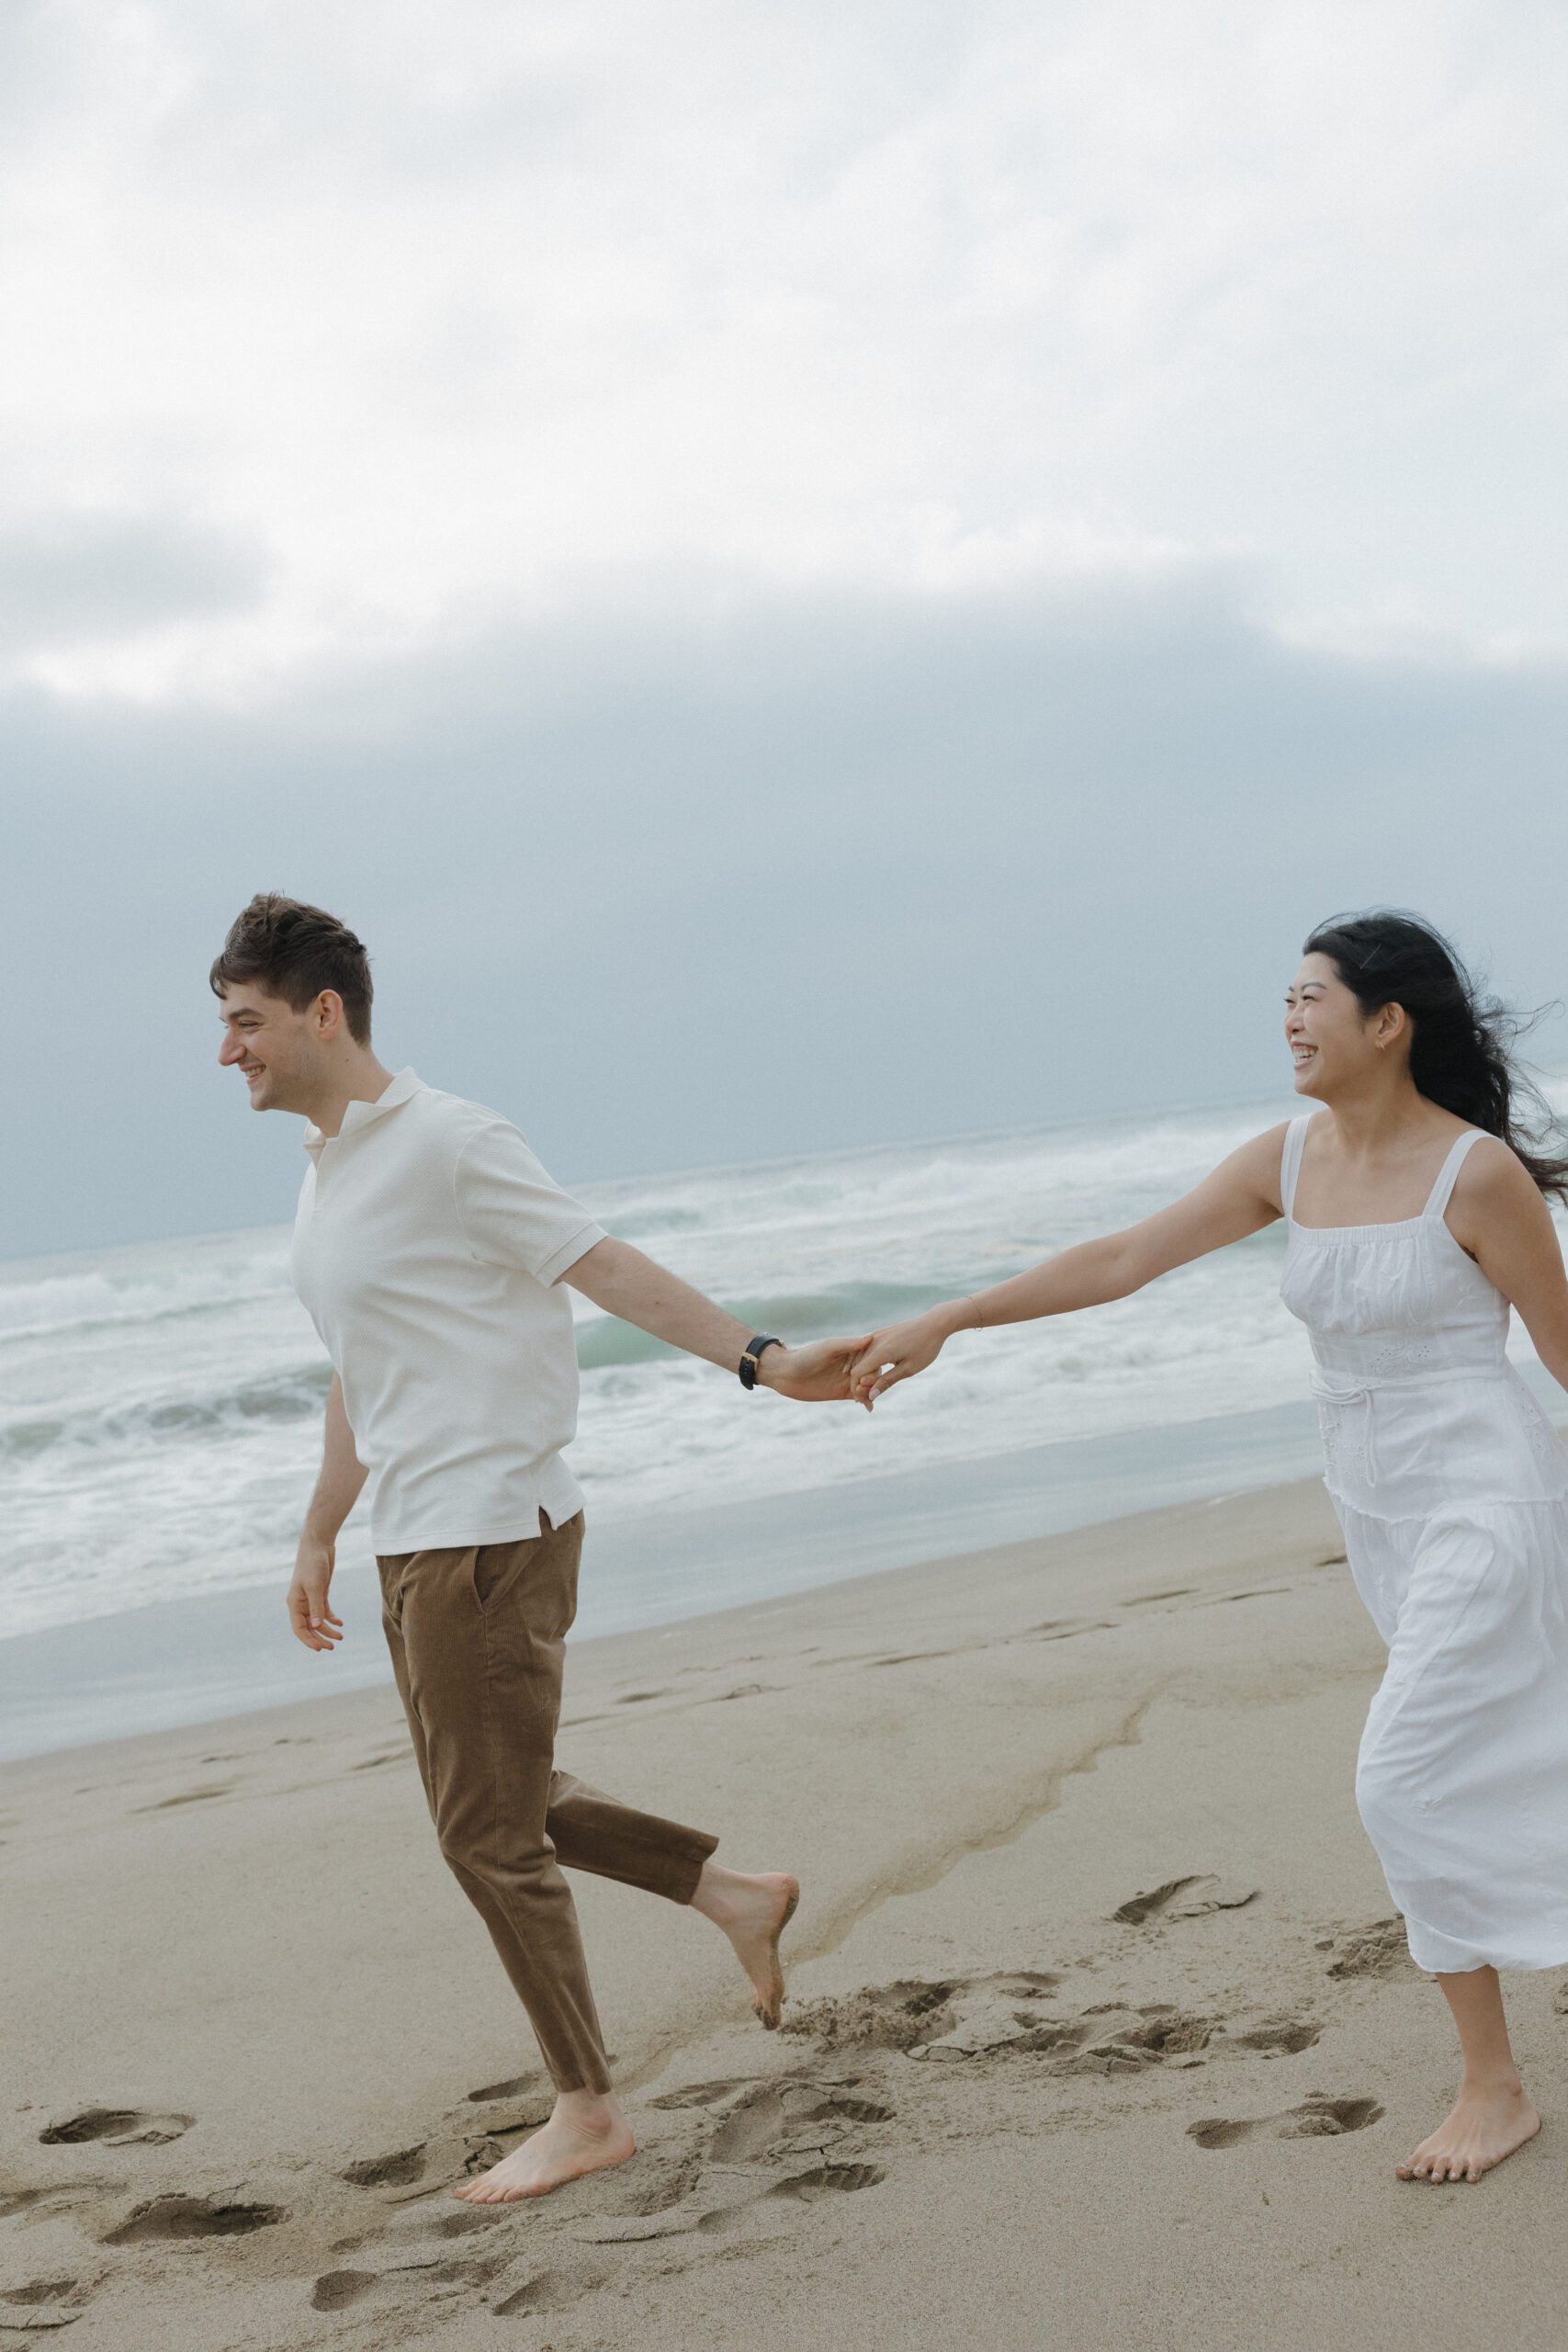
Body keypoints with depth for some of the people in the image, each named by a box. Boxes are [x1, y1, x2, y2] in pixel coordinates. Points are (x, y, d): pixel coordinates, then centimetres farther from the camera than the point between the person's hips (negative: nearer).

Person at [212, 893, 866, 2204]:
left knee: (488, 1832, -2)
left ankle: (587, 2115, 11)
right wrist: (318, 1539, 28)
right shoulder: (327, 1172, 14)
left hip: (490, 1533, -9)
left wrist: (761, 1361, -21)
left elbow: (607, 1267, -14)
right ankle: (734, 1895, 30)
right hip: (417, 1544, 9)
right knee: (503, 1804, 17)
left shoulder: (446, 1145, -14)